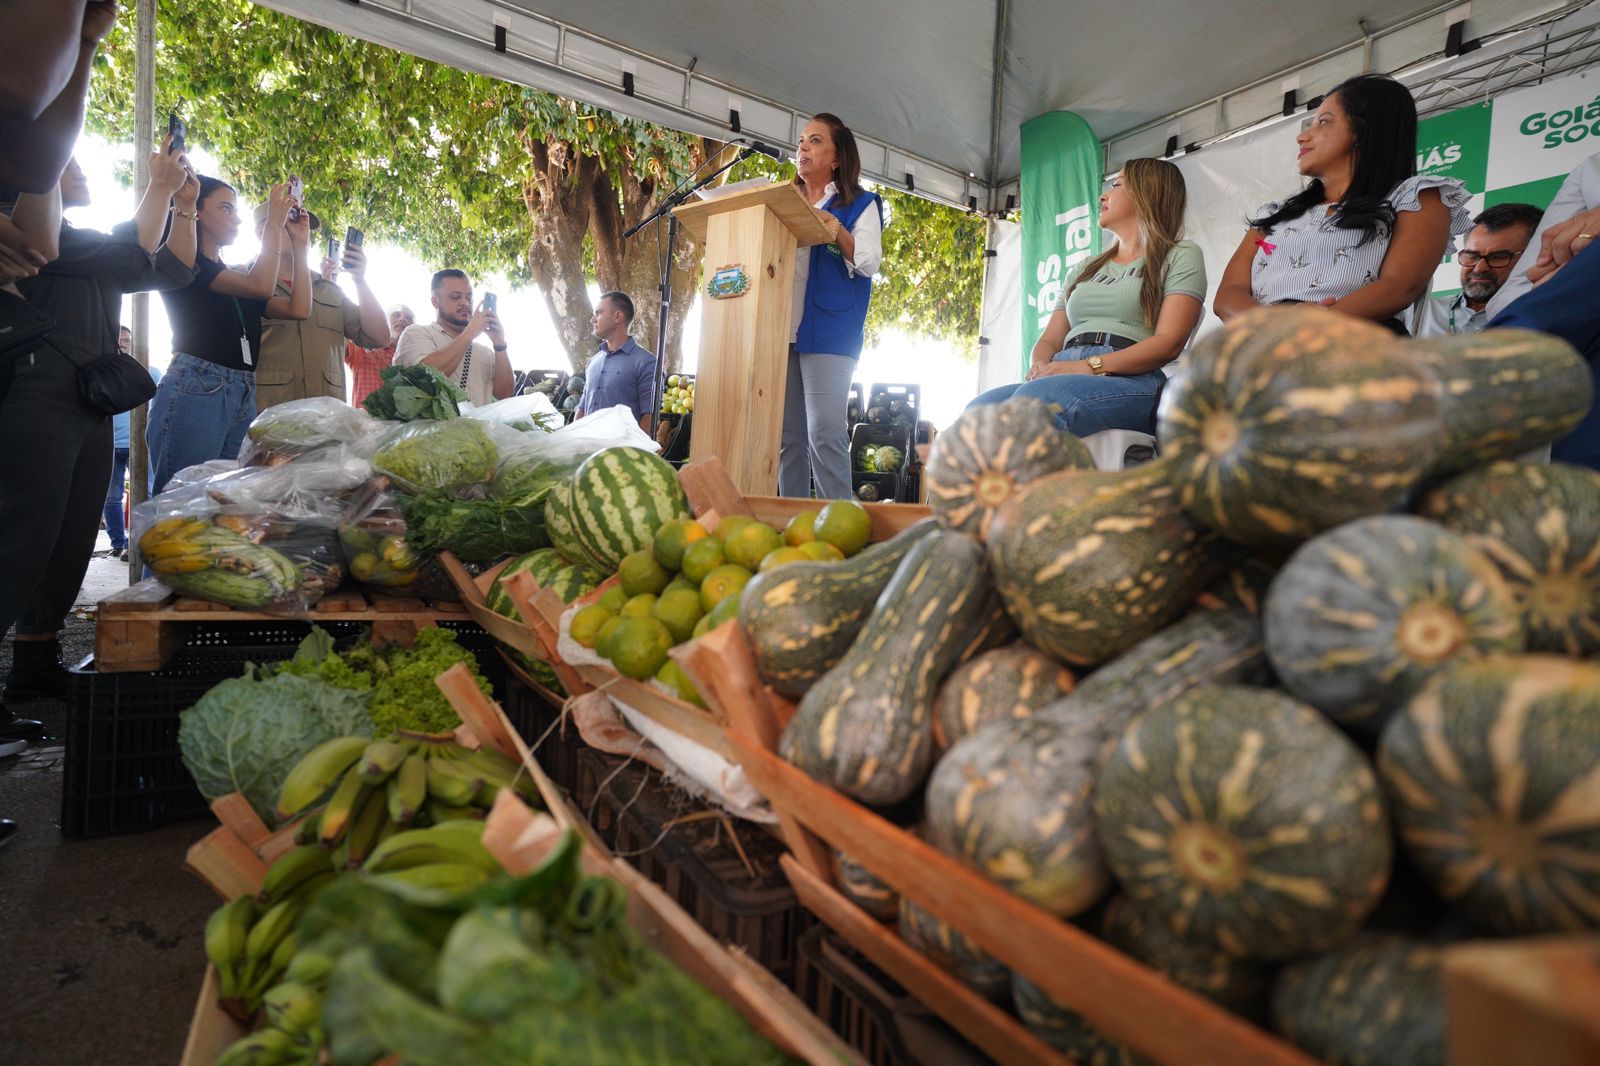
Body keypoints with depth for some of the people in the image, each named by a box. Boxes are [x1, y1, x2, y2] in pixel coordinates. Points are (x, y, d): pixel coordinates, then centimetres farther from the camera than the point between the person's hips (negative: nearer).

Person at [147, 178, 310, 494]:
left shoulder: (238, 275, 24)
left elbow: (299, 308, 11)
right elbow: (262, 286, -11)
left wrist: (299, 246, 12)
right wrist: (275, 220, -2)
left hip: (243, 398, 7)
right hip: (195, 391, -7)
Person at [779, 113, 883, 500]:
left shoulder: (858, 204, 9)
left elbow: (869, 262, -4)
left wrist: (836, 229, -18)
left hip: (827, 332, -5)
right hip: (781, 329, 5)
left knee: (824, 434, -14)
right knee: (786, 436, 2)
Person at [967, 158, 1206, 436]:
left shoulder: (1181, 256, 15)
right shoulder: (1087, 267, 34)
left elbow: (1169, 342, -2)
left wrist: (1090, 366, -16)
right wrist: (1041, 365, -3)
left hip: (1131, 381, -5)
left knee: (1035, 399, -39)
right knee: (981, 407, -30)